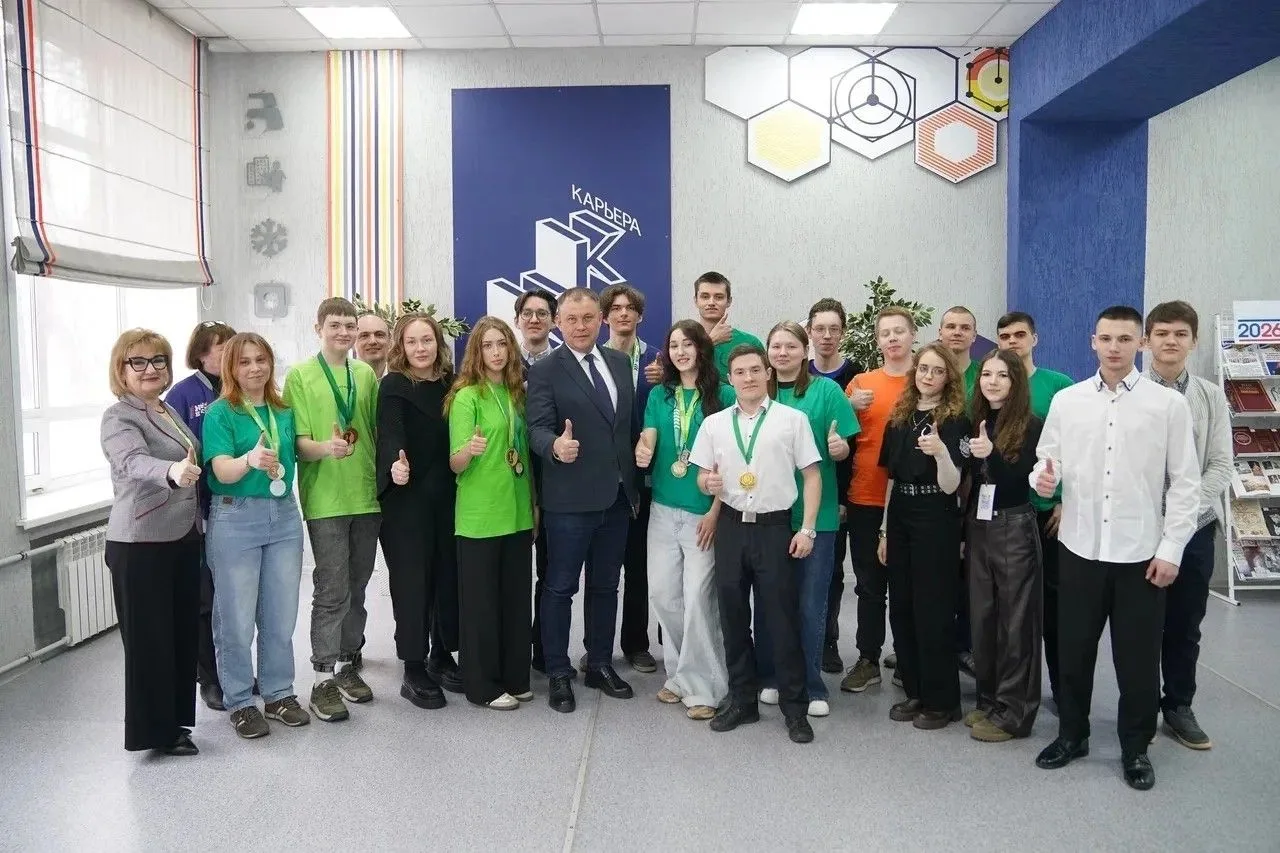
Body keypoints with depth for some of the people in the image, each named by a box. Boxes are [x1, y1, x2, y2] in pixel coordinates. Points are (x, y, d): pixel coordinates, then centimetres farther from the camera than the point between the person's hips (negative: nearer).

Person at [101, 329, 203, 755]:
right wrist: (171, 472, -51)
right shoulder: (119, 417, -12)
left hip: (183, 537, 8)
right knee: (150, 636, 1)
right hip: (141, 544, -8)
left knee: (183, 631, 13)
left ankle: (174, 718, 26)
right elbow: (134, 462, -33)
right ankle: (154, 730, 13)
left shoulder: (168, 411, 12)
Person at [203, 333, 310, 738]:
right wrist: (251, 460, -37)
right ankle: (240, 703, 16)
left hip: (283, 515, 5)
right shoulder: (220, 412, -6)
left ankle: (279, 694, 25)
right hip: (236, 517, -4)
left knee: (280, 615, 11)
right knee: (237, 618, 2)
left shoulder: (284, 411, 9)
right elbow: (223, 470, -16)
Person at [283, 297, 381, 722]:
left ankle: (347, 664, 26)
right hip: (325, 499, -4)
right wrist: (326, 448, -26)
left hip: (367, 496, 4)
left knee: (357, 588, 12)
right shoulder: (299, 375, -1)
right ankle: (323, 680, 6)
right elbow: (298, 442, -6)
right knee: (332, 591, -4)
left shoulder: (367, 374, 11)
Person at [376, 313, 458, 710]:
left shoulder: (450, 383, 8)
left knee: (449, 576, 10)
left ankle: (442, 655, 27)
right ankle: (414, 670, 9)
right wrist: (396, 463, -42)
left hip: (446, 497, 5)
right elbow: (390, 432, -23)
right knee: (412, 581, -1)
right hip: (406, 498, -5)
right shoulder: (393, 386, -7)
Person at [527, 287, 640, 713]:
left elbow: (630, 421, 14)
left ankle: (600, 665, 29)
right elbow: (538, 427, -17)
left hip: (617, 495, 6)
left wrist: (634, 483, 13)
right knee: (560, 587, 4)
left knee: (606, 586, 15)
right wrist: (555, 446, -40)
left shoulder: (620, 362, 9)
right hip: (569, 499, -5)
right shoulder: (545, 371, -7)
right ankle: (558, 674, 17)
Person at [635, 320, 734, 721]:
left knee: (696, 597, -5)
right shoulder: (659, 395, 9)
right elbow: (648, 440, 5)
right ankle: (679, 672, 25)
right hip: (664, 508, 5)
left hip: (704, 511, -4)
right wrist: (642, 453, -20)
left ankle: (701, 685, 9)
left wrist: (715, 511, -11)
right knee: (662, 592, 7)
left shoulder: (723, 395, -4)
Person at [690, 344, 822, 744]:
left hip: (776, 528, -3)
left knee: (783, 617, 2)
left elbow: (812, 476, -1)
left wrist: (807, 529, -8)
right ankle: (741, 699, 26)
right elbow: (702, 475, 12)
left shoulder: (793, 419, -2)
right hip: (731, 528, 3)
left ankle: (794, 707, 16)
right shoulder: (713, 424, 6)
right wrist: (708, 483, -12)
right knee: (733, 616, 10)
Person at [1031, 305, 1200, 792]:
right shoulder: (1066, 401, 4)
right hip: (1080, 547, 2)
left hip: (1141, 553, -2)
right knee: (1073, 649, 12)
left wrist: (1171, 549, -7)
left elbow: (1185, 482, -2)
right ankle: (1072, 734, 30)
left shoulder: (1169, 404, -2)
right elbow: (1045, 461, 7)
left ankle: (1136, 748, 27)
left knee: (1138, 657, 8)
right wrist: (1043, 479, -17)